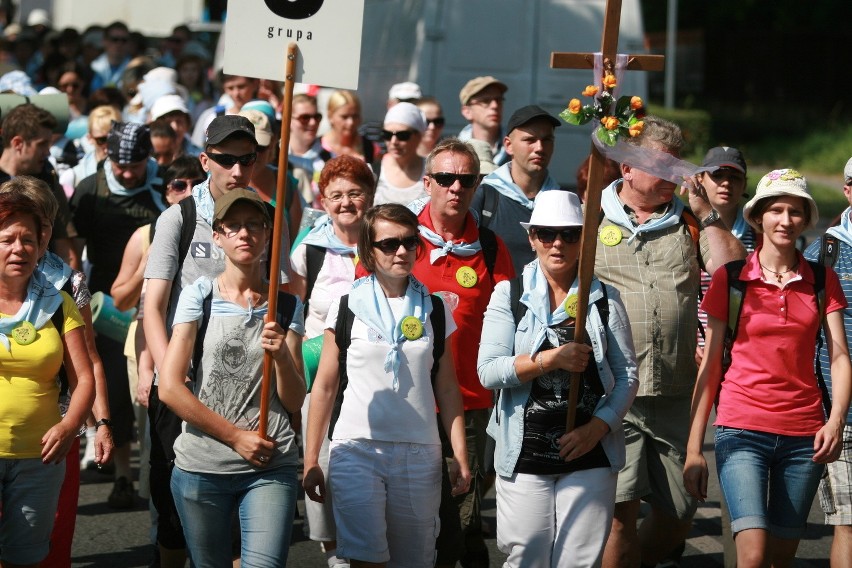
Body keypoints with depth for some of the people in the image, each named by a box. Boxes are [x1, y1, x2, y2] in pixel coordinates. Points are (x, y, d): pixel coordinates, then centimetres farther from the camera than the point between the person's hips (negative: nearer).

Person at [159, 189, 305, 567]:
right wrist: (236, 436, -8)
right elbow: (169, 387, -6)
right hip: (202, 466, 0)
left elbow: (294, 402, 4)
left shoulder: (286, 306, 8)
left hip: (271, 467, 0)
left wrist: (282, 357, -16)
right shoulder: (199, 296, 2)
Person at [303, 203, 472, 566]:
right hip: (356, 451, -2)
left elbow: (447, 387, 11)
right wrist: (310, 461, 2)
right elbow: (324, 387, 5)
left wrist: (460, 455, 3)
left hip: (419, 454, 2)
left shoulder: (433, 309, 10)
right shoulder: (347, 307, 3)